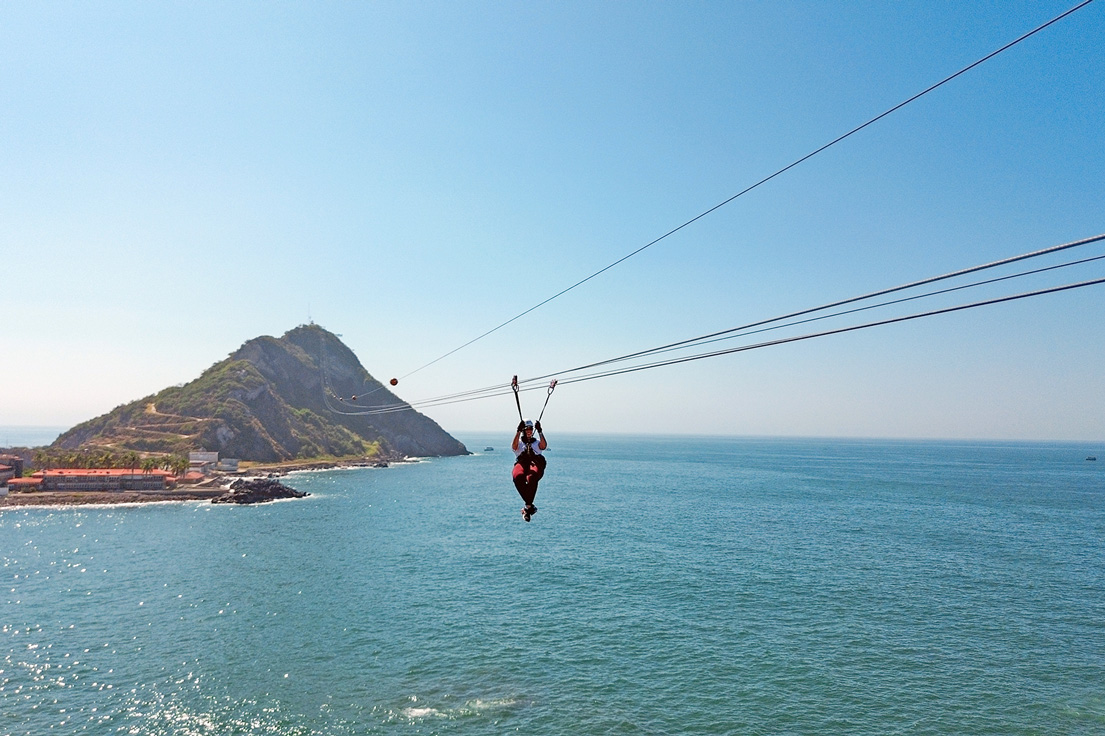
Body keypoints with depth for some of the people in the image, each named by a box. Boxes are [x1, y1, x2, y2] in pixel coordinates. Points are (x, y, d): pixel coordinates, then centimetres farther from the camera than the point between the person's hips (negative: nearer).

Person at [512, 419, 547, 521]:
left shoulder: (537, 441, 32)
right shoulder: (519, 442, 30)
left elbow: (544, 446, 6)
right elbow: (514, 446, 3)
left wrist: (540, 432, -2)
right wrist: (518, 431, -4)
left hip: (535, 464, 0)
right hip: (521, 463, 0)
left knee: (531, 477, -39)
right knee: (517, 476, -38)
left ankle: (527, 507, -37)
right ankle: (531, 505, -32)